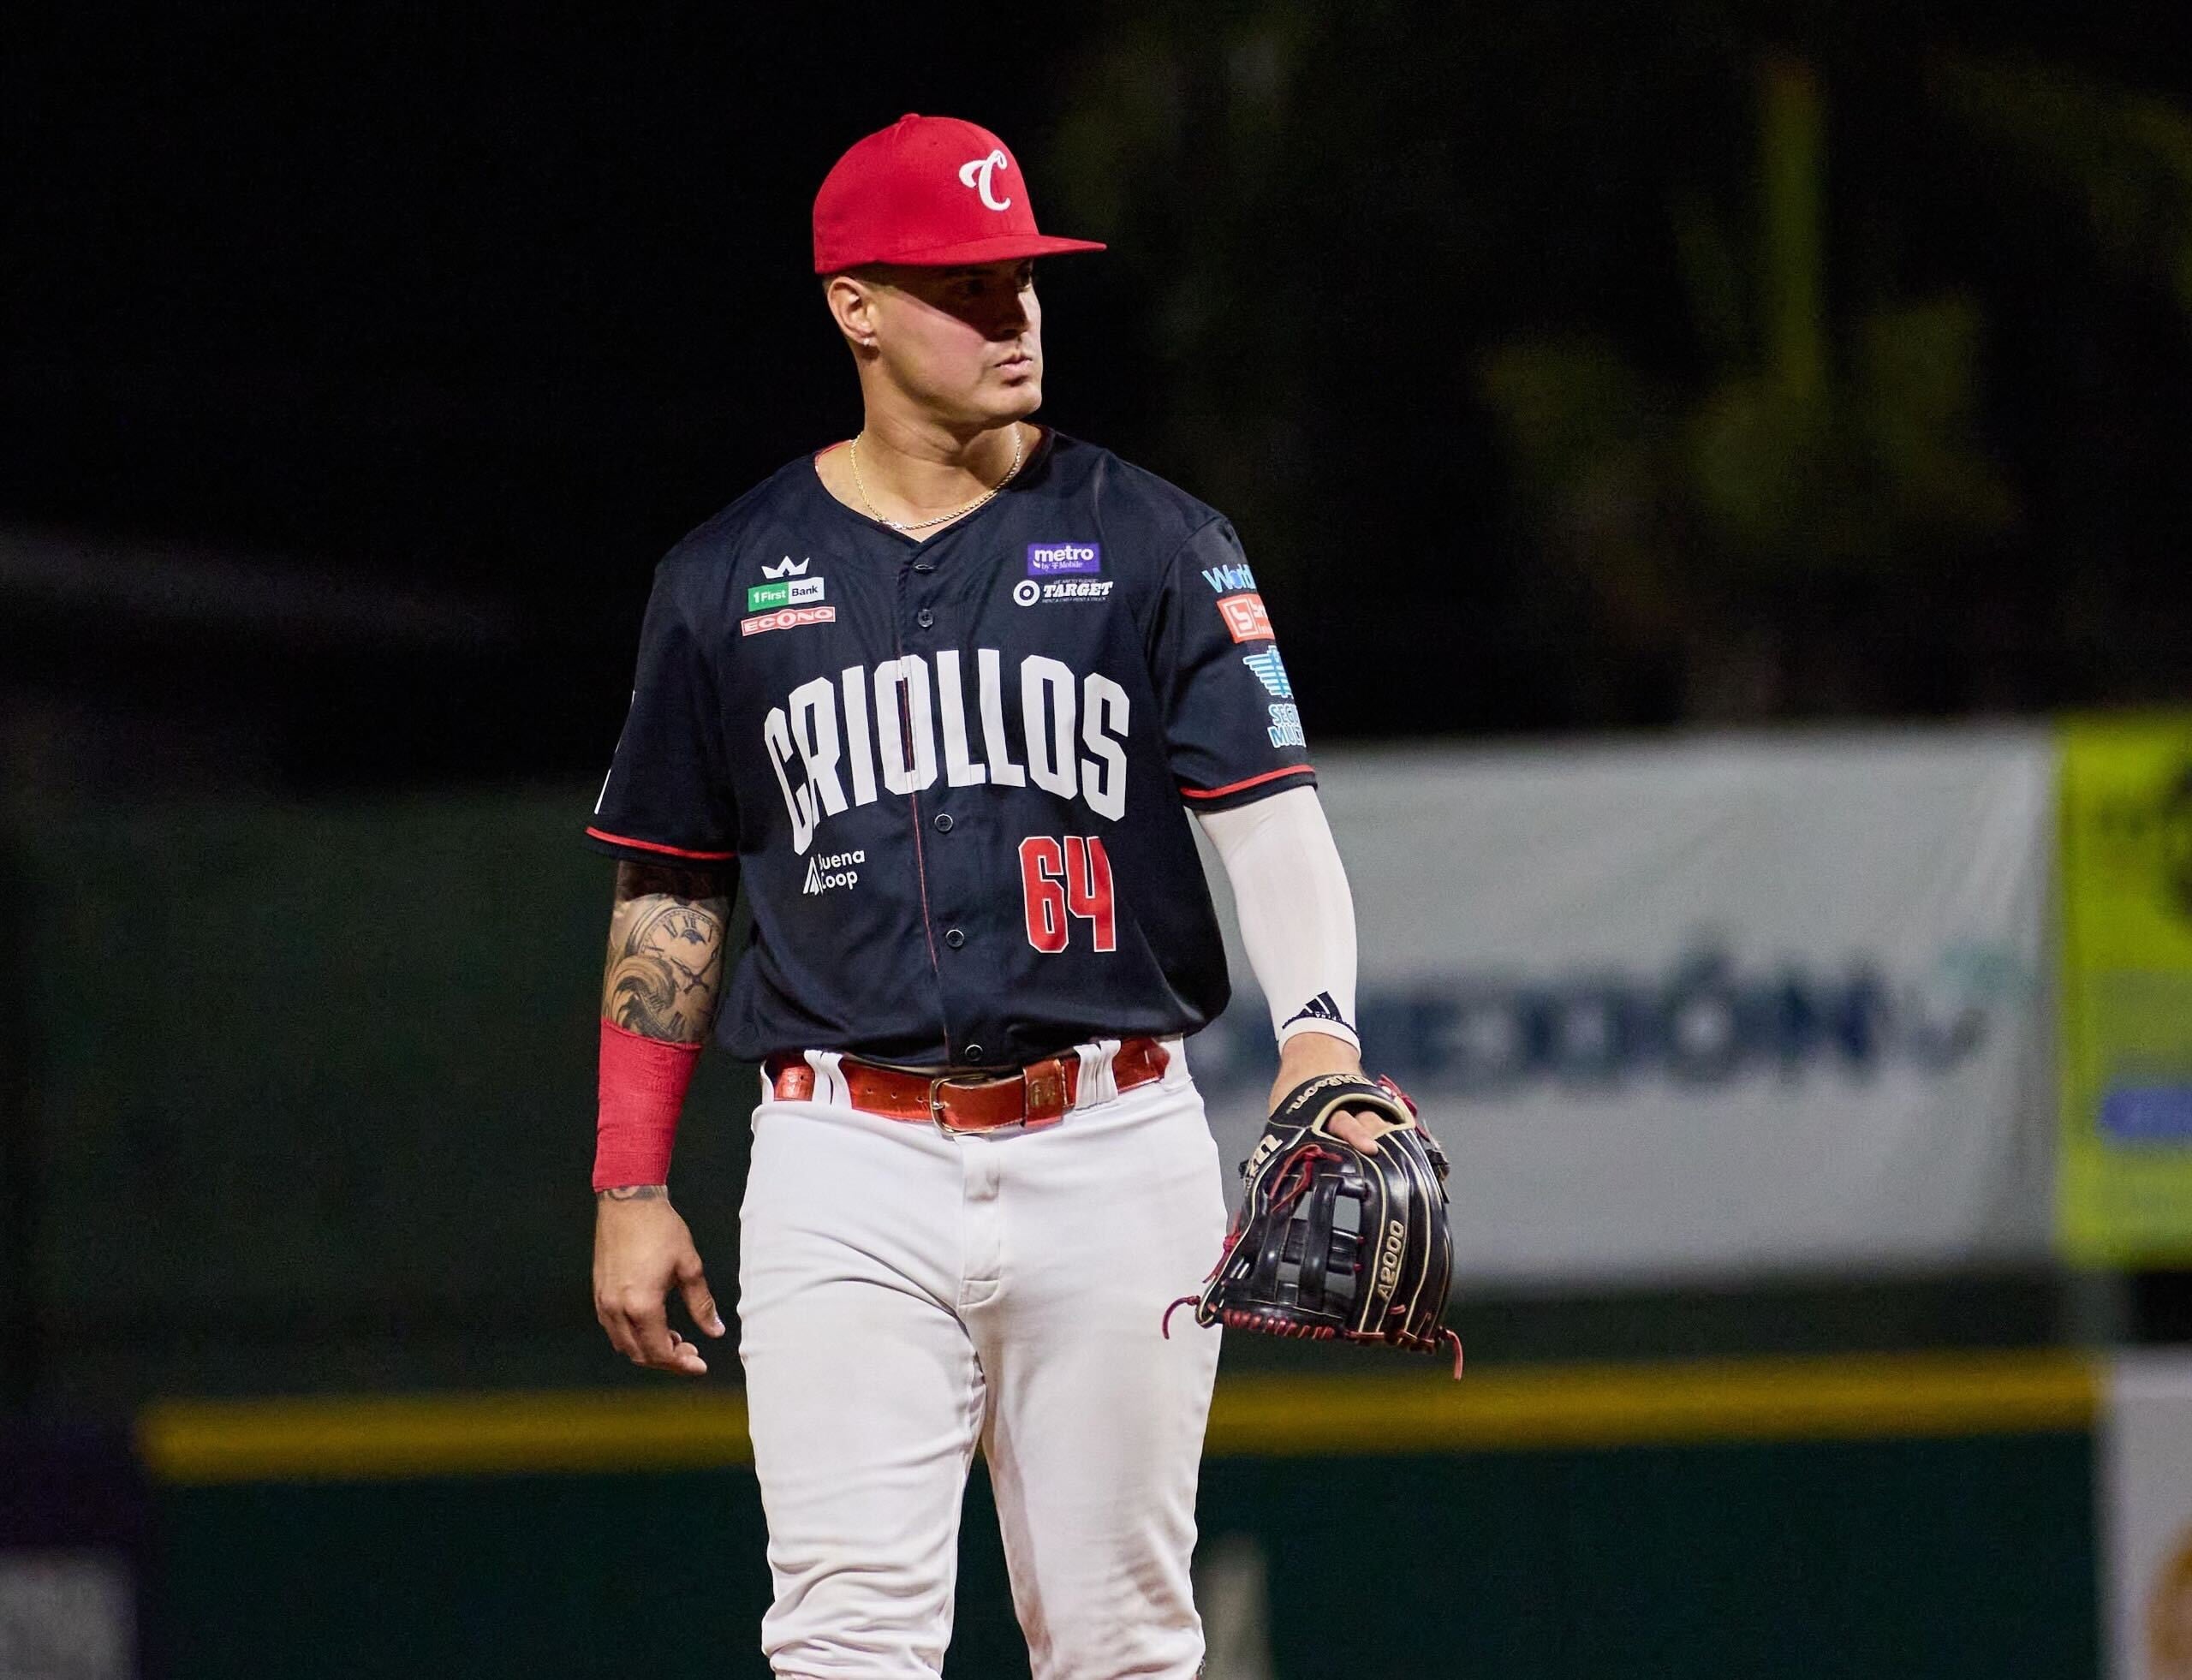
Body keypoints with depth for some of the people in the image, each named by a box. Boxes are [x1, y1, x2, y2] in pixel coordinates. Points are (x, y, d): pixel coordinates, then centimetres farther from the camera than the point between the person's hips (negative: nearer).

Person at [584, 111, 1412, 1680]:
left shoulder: (1154, 545, 4)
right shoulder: (730, 579, 8)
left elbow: (1270, 808, -8)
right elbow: (670, 893, 13)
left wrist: (1321, 1033, -26)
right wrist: (631, 1184, 8)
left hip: (1113, 1143, 0)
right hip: (847, 1158, 0)